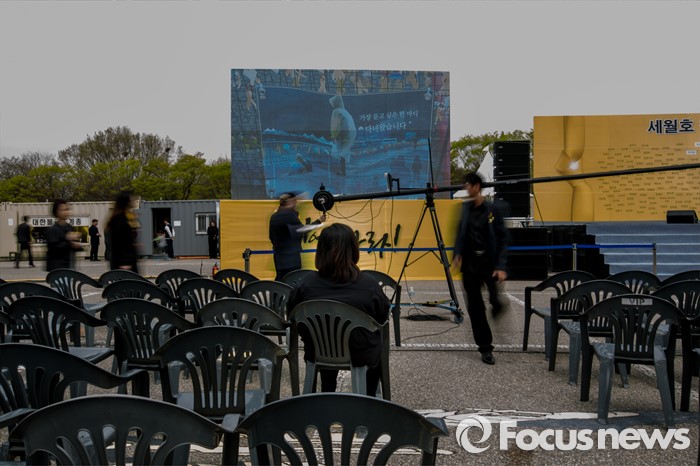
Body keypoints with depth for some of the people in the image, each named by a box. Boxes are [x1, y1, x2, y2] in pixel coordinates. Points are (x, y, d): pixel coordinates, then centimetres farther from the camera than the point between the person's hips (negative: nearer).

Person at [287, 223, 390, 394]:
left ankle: (327, 393, 48)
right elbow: (383, 317, -6)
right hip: (362, 355, -1)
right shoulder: (369, 285, -24)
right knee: (380, 342, 32)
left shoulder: (306, 284, -21)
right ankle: (369, 398, 45)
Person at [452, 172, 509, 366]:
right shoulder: (466, 208, 7)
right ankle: (485, 348, 11)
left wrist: (501, 266, -16)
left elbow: (503, 239, -8)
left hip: (489, 262, -3)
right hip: (470, 263, 4)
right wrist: (458, 253, -5)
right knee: (475, 307, 3)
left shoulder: (492, 210, -7)